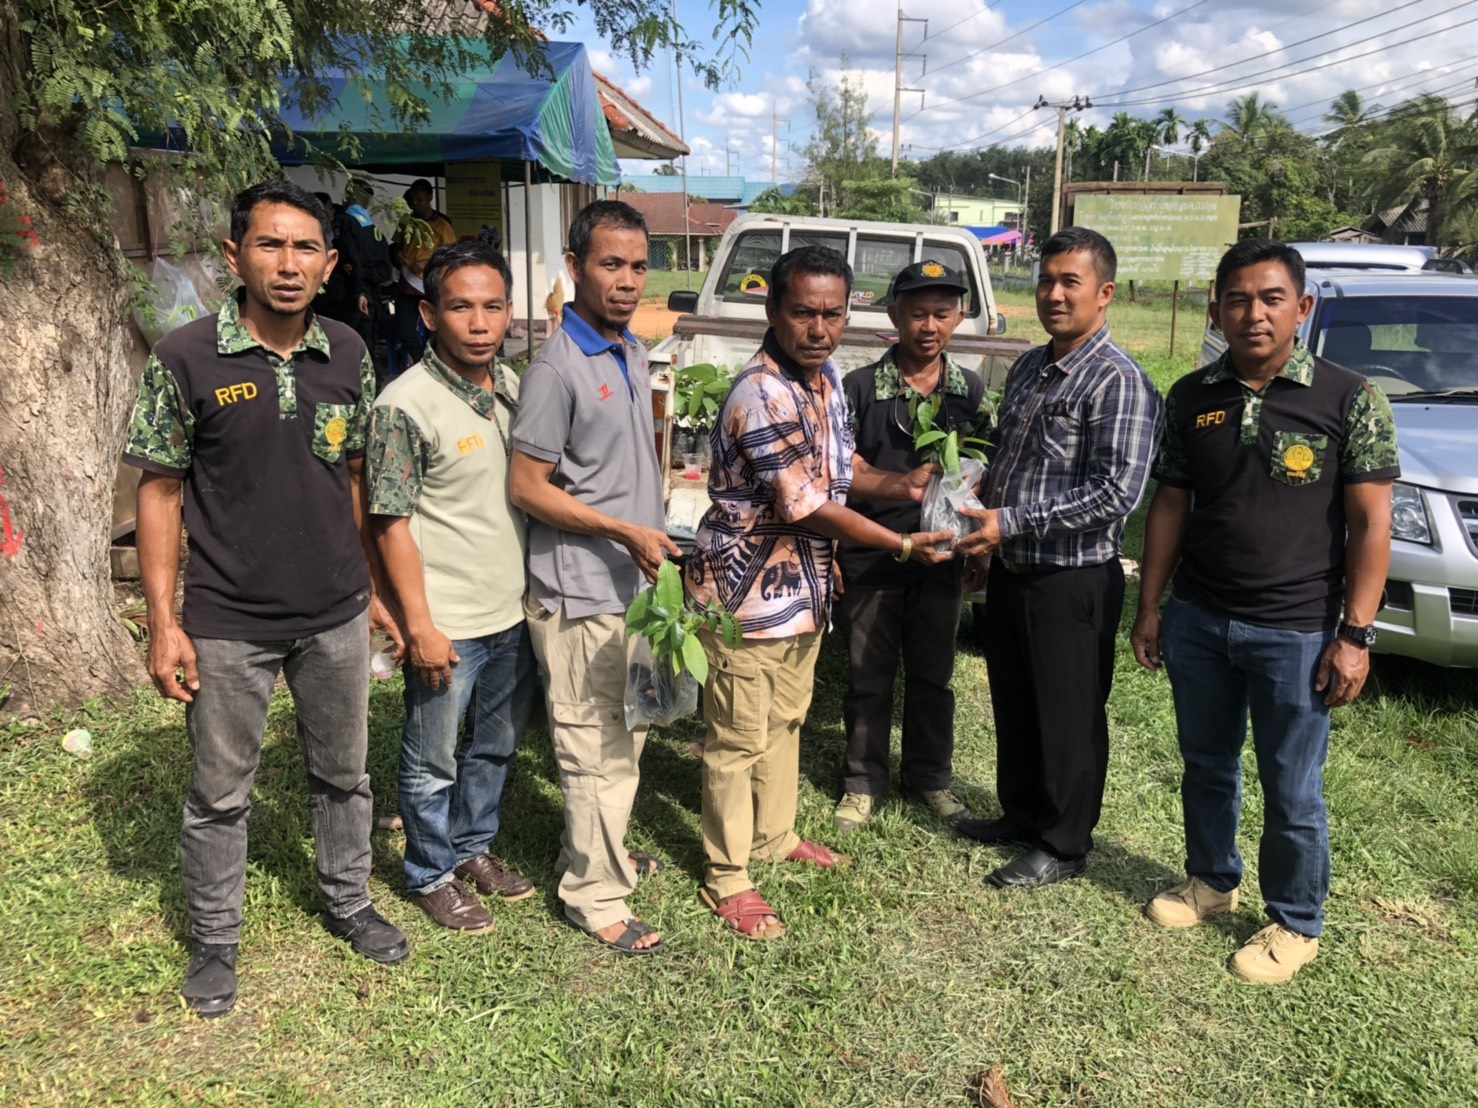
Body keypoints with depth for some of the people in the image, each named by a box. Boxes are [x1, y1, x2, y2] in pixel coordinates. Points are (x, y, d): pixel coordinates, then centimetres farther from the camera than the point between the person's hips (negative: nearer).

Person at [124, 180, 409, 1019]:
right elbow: (160, 491, -7)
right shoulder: (185, 359, -11)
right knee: (222, 791, 13)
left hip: (337, 616, 3)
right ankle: (217, 941, 34)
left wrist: (371, 590, 9)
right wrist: (164, 622, -10)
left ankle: (350, 902, 40)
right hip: (229, 624, -3)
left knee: (344, 774, 18)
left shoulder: (348, 355, -1)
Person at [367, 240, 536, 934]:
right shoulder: (405, 404, -17)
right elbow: (392, 524, -15)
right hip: (448, 624, -6)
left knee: (497, 746, 22)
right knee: (433, 761, 12)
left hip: (514, 612, 7)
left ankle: (473, 847, 43)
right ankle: (431, 874, 33)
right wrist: (420, 627, -16)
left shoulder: (512, 386, 4)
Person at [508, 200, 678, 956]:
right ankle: (595, 894, 17)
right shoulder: (557, 368, -17)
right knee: (595, 747, 2)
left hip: (634, 582, 9)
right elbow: (528, 488, -17)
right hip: (582, 591, -9)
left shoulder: (632, 353, 10)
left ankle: (598, 850, 39)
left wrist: (652, 541, 15)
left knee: (625, 735, 20)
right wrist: (626, 532, -20)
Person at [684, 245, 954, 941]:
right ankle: (726, 880, 21)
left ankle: (774, 837, 43)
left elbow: (840, 468, 15)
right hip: (749, 589, -9)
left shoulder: (825, 376, 3)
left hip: (803, 585, 9)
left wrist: (900, 485, -4)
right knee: (740, 739, 5)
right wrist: (905, 547, -15)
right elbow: (808, 508, -24)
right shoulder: (764, 397, -26)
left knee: (786, 719, 23)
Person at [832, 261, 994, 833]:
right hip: (869, 560, -2)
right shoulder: (859, 388, -7)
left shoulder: (971, 390, 3)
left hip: (941, 561, 3)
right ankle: (863, 782, 25)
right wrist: (828, 551, -8)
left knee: (932, 677, 16)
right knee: (868, 679, 9)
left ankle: (931, 776, 33)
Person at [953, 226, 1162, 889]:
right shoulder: (1028, 368, 11)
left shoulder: (1119, 382, -16)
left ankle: (1063, 847, 23)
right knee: (1013, 705, 20)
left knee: (1068, 720, 6)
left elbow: (1116, 493, -24)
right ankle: (1021, 815, 38)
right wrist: (981, 513, 4)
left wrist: (1012, 522, -24)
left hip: (1072, 581, -8)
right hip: (1010, 569, 8)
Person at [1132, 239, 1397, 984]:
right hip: (1197, 621, 4)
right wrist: (1150, 607, 7)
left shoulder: (1350, 400, -8)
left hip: (1296, 634, -3)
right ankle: (1211, 880, 41)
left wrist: (1356, 634, -12)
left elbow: (1370, 522, -8)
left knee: (1292, 791, 8)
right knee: (1206, 766, 19)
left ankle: (1296, 924, 28)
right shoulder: (1191, 398, 2)